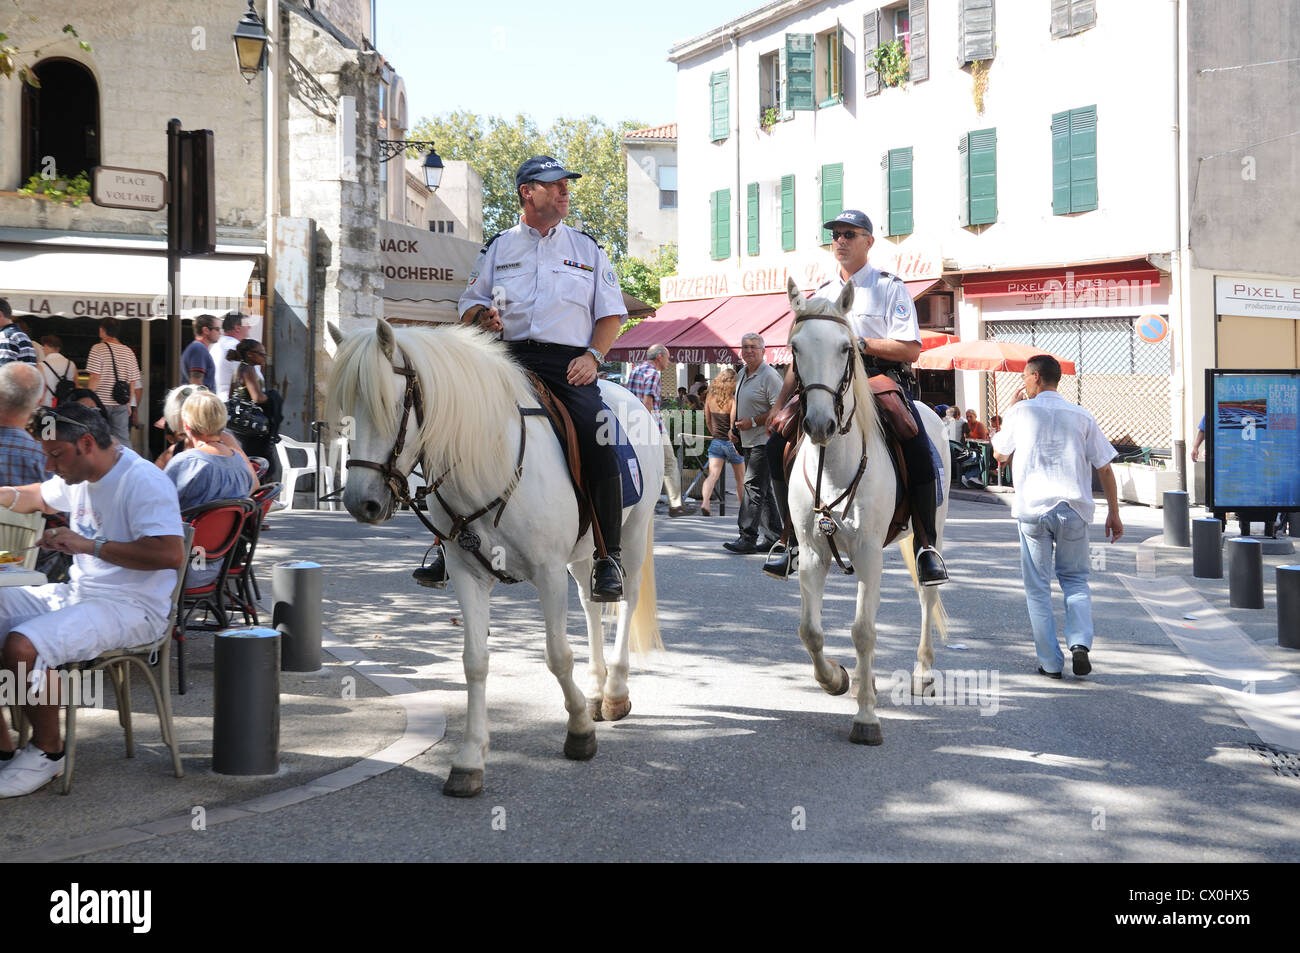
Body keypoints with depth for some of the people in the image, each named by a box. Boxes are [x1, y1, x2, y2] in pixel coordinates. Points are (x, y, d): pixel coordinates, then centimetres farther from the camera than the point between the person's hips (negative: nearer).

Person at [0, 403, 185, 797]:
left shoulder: (142, 482, -17)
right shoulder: (78, 477, 14)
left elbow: (171, 554, -29)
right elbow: (38, 497, 37)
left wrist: (89, 545, -26)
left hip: (131, 608, -10)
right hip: (76, 593, 10)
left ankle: (48, 752, -6)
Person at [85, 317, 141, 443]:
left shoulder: (98, 349, -6)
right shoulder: (128, 352, 7)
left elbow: (95, 377, -12)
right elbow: (133, 381, 9)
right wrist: (129, 404, 17)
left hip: (101, 402, -4)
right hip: (121, 404, 4)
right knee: (123, 439, 5)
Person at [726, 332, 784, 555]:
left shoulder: (769, 376, -12)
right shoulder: (742, 374, 15)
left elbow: (779, 410, -18)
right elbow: (736, 402, 29)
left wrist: (753, 422, -19)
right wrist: (733, 426, 17)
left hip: (764, 441, -9)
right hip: (748, 441, 9)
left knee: (754, 486, -14)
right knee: (763, 490, 12)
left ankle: (747, 538, -16)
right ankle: (774, 537, 18)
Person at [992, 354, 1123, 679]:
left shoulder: (1021, 412, 2)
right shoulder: (1081, 416, 7)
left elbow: (999, 454, 17)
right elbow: (1104, 468, 6)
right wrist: (1113, 513, 12)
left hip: (1032, 508, -2)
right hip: (1074, 508, 2)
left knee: (1038, 587, 7)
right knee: (1075, 579, 16)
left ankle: (1050, 662, 5)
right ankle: (1080, 643, -6)